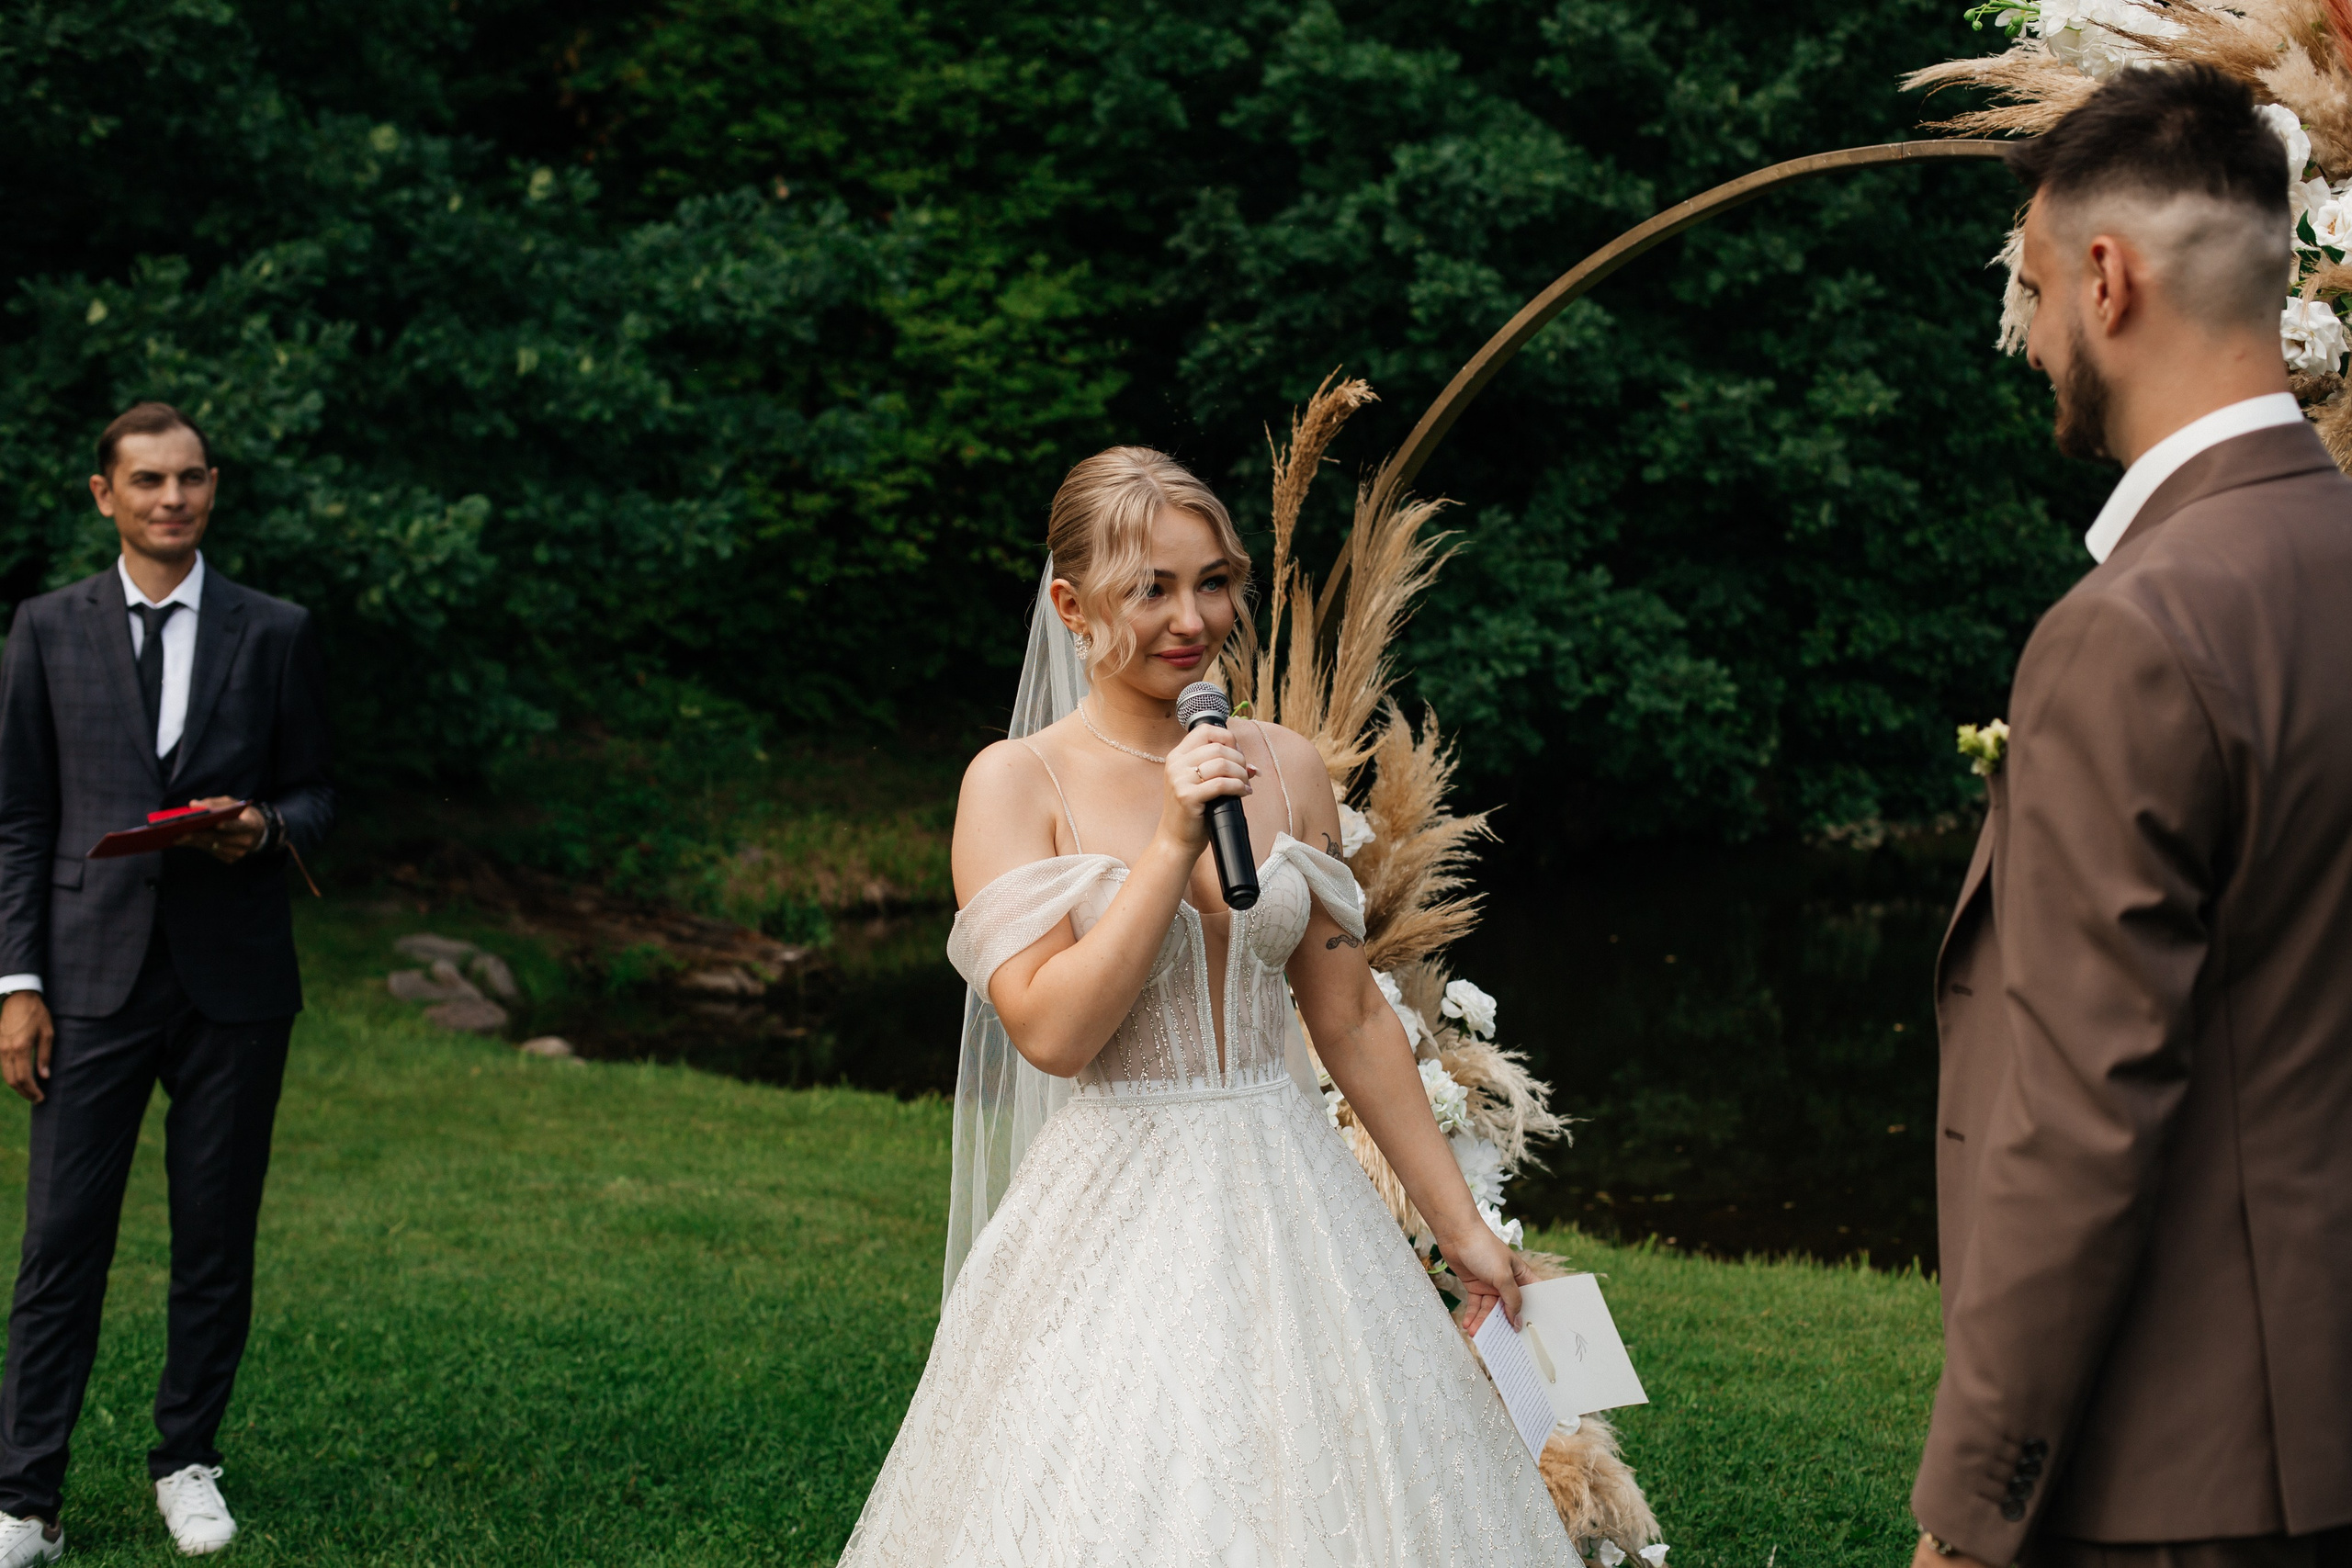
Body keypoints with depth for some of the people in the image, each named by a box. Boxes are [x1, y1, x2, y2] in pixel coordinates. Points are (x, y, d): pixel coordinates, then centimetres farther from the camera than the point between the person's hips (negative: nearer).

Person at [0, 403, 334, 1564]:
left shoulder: (275, 633, 7)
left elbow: (315, 796, 12)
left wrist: (265, 827, -12)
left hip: (234, 981, 1)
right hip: (95, 978, -1)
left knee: (217, 1241, 7)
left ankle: (187, 1463, 22)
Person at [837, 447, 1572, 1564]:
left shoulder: (1284, 769, 6)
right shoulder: (1017, 783, -6)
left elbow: (1351, 1018, 12)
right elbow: (1052, 1030, -16)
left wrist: (1460, 1226, 13)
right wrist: (1174, 844, -19)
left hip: (1291, 1206, 4)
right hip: (1116, 1212, -4)